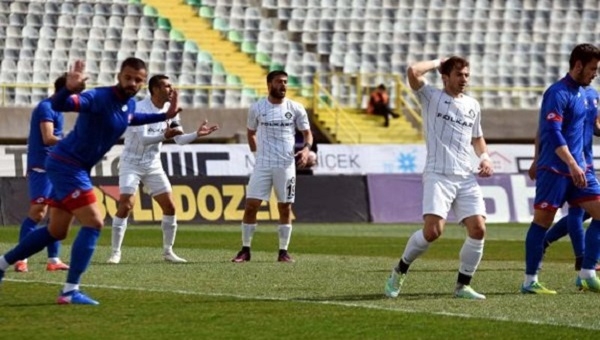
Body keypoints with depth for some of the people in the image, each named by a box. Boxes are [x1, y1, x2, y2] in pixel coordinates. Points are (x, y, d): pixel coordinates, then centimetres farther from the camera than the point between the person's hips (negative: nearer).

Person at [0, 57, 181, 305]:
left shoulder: (129, 104, 4)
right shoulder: (99, 98, -24)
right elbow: (59, 105, -38)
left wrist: (165, 116, 23)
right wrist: (69, 89, -59)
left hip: (74, 169, 10)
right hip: (66, 165, -10)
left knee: (56, 231, 17)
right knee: (93, 223, -16)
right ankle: (70, 291, -14)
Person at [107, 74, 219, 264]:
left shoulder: (169, 110, 2)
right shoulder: (140, 109, -18)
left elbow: (180, 139, 7)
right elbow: (143, 139, -28)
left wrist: (197, 134, -11)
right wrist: (164, 136, -43)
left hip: (153, 165, 6)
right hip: (132, 163, -6)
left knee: (169, 206, -1)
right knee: (125, 206, -16)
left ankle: (168, 251, 11)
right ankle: (115, 252, -7)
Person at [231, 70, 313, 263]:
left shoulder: (296, 109, 1)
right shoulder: (257, 108, 3)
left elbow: (307, 133, 7)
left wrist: (306, 148, -11)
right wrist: (256, 153, 10)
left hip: (286, 165, 0)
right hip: (262, 165, 0)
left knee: (285, 208, 4)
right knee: (251, 205, -6)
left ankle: (283, 251, 12)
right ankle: (245, 250, 2)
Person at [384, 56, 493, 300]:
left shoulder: (473, 105, 18)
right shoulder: (432, 97, 2)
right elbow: (413, 72, -15)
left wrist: (484, 157, 12)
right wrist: (437, 63, 1)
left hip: (466, 177, 5)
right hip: (438, 175, -5)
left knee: (478, 229, -9)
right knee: (433, 230, -18)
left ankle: (463, 285, 5)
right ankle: (400, 270, 7)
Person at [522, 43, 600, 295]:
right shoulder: (558, 93, -14)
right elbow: (552, 133, -23)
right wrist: (573, 165, -29)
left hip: (576, 168, 9)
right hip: (554, 169, -9)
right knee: (542, 221, -3)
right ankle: (530, 281, 3)